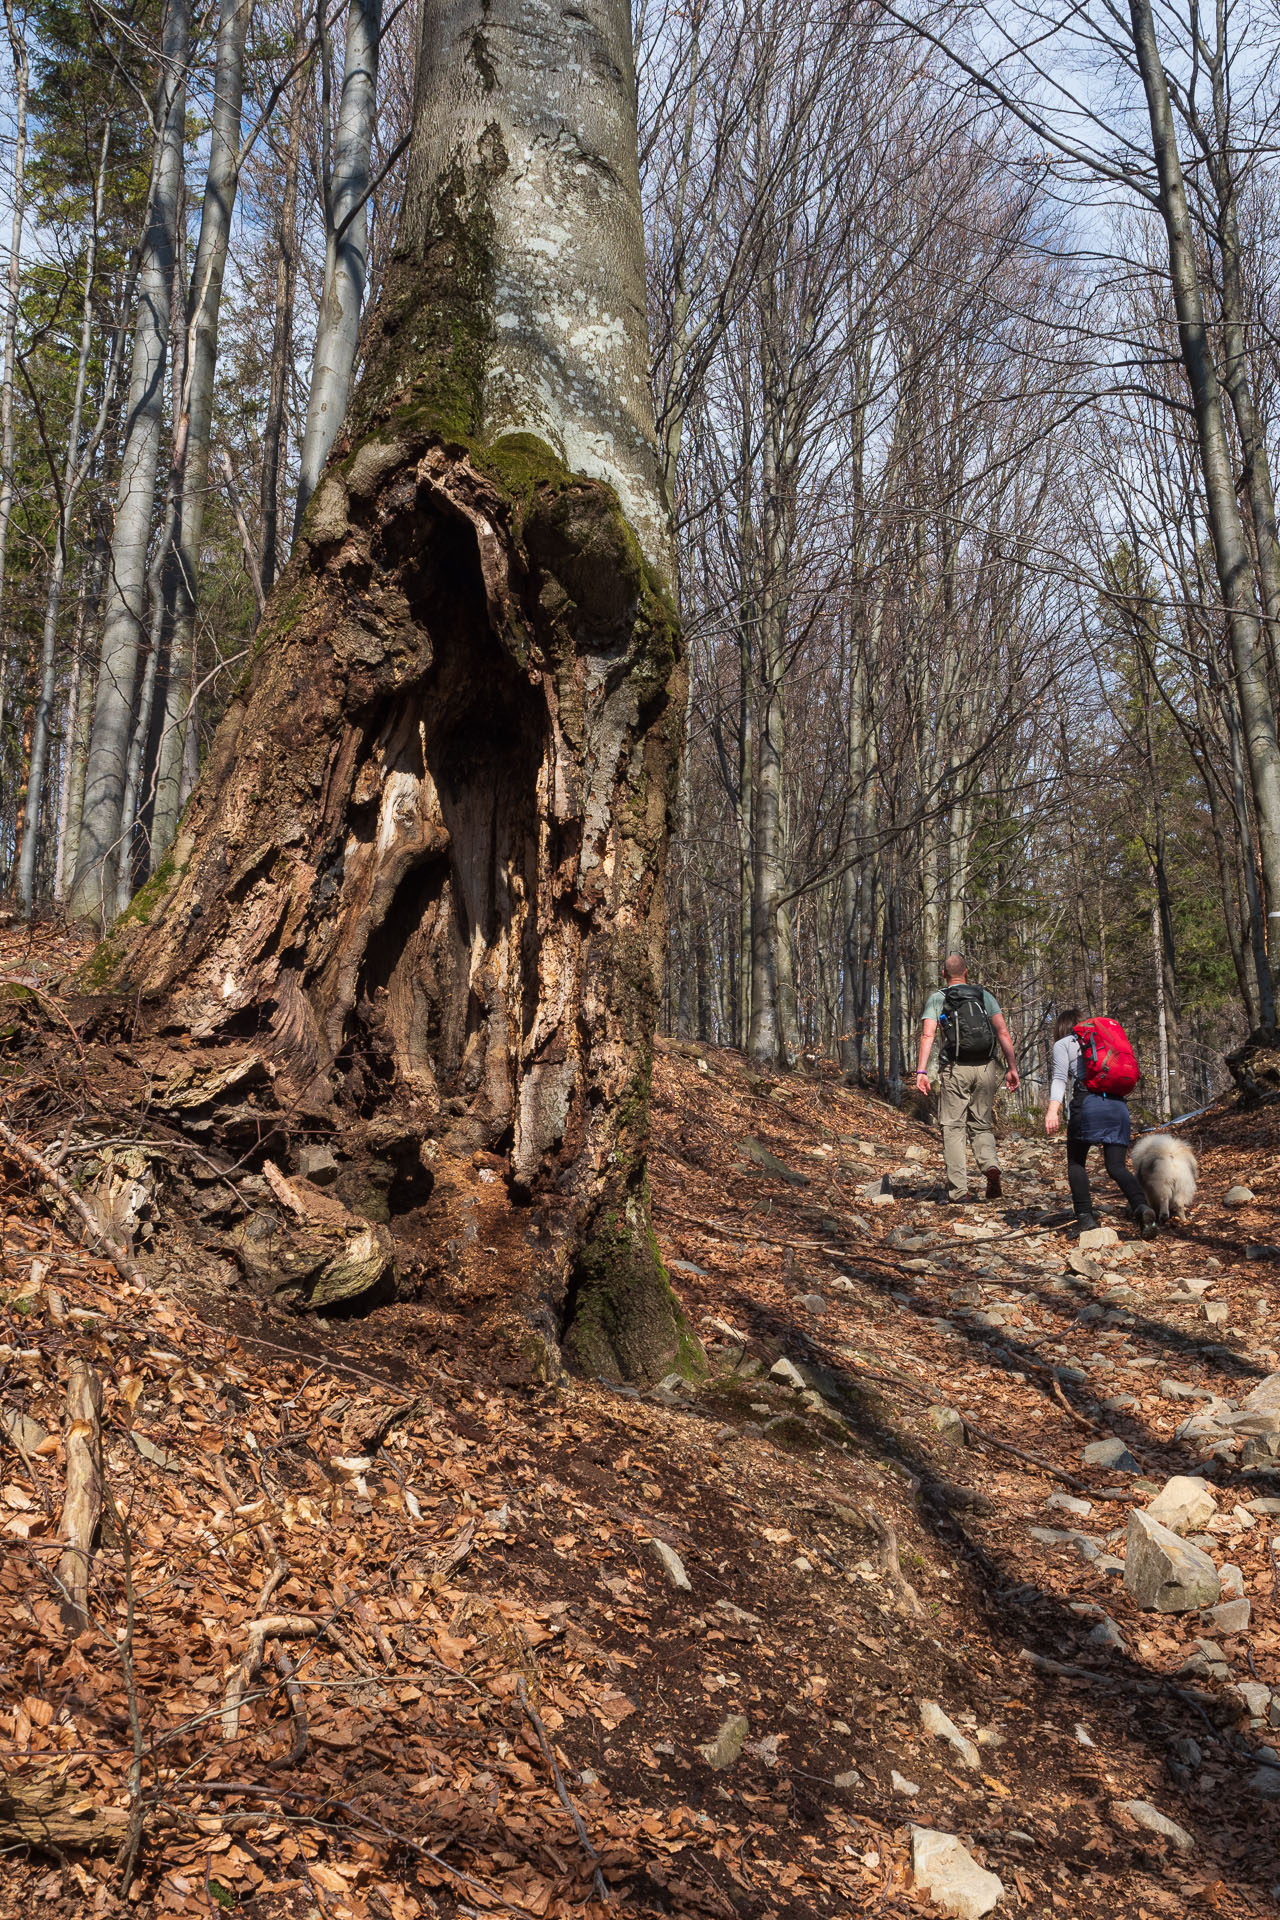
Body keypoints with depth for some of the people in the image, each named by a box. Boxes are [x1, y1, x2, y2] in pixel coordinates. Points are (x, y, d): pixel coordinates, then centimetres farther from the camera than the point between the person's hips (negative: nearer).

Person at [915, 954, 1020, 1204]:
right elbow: (1003, 1033, 2)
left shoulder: (937, 998, 6)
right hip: (986, 1069, 2)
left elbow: (927, 1035, -8)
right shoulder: (984, 996, 12)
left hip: (955, 1070, -2)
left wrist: (921, 1071, -14)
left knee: (953, 1129, 4)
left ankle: (959, 1190, -3)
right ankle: (991, 1165, -13)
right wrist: (1012, 1068, 2)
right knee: (981, 1126, 16)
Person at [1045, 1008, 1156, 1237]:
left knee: (1076, 1162, 14)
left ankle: (1085, 1215, 2)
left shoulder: (1063, 1044, 13)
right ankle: (1141, 1206, -23)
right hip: (1118, 1103, 4)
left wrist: (1053, 1109, -13)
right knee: (1117, 1166, 3)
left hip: (1087, 1103, -4)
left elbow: (1060, 1077, -3)